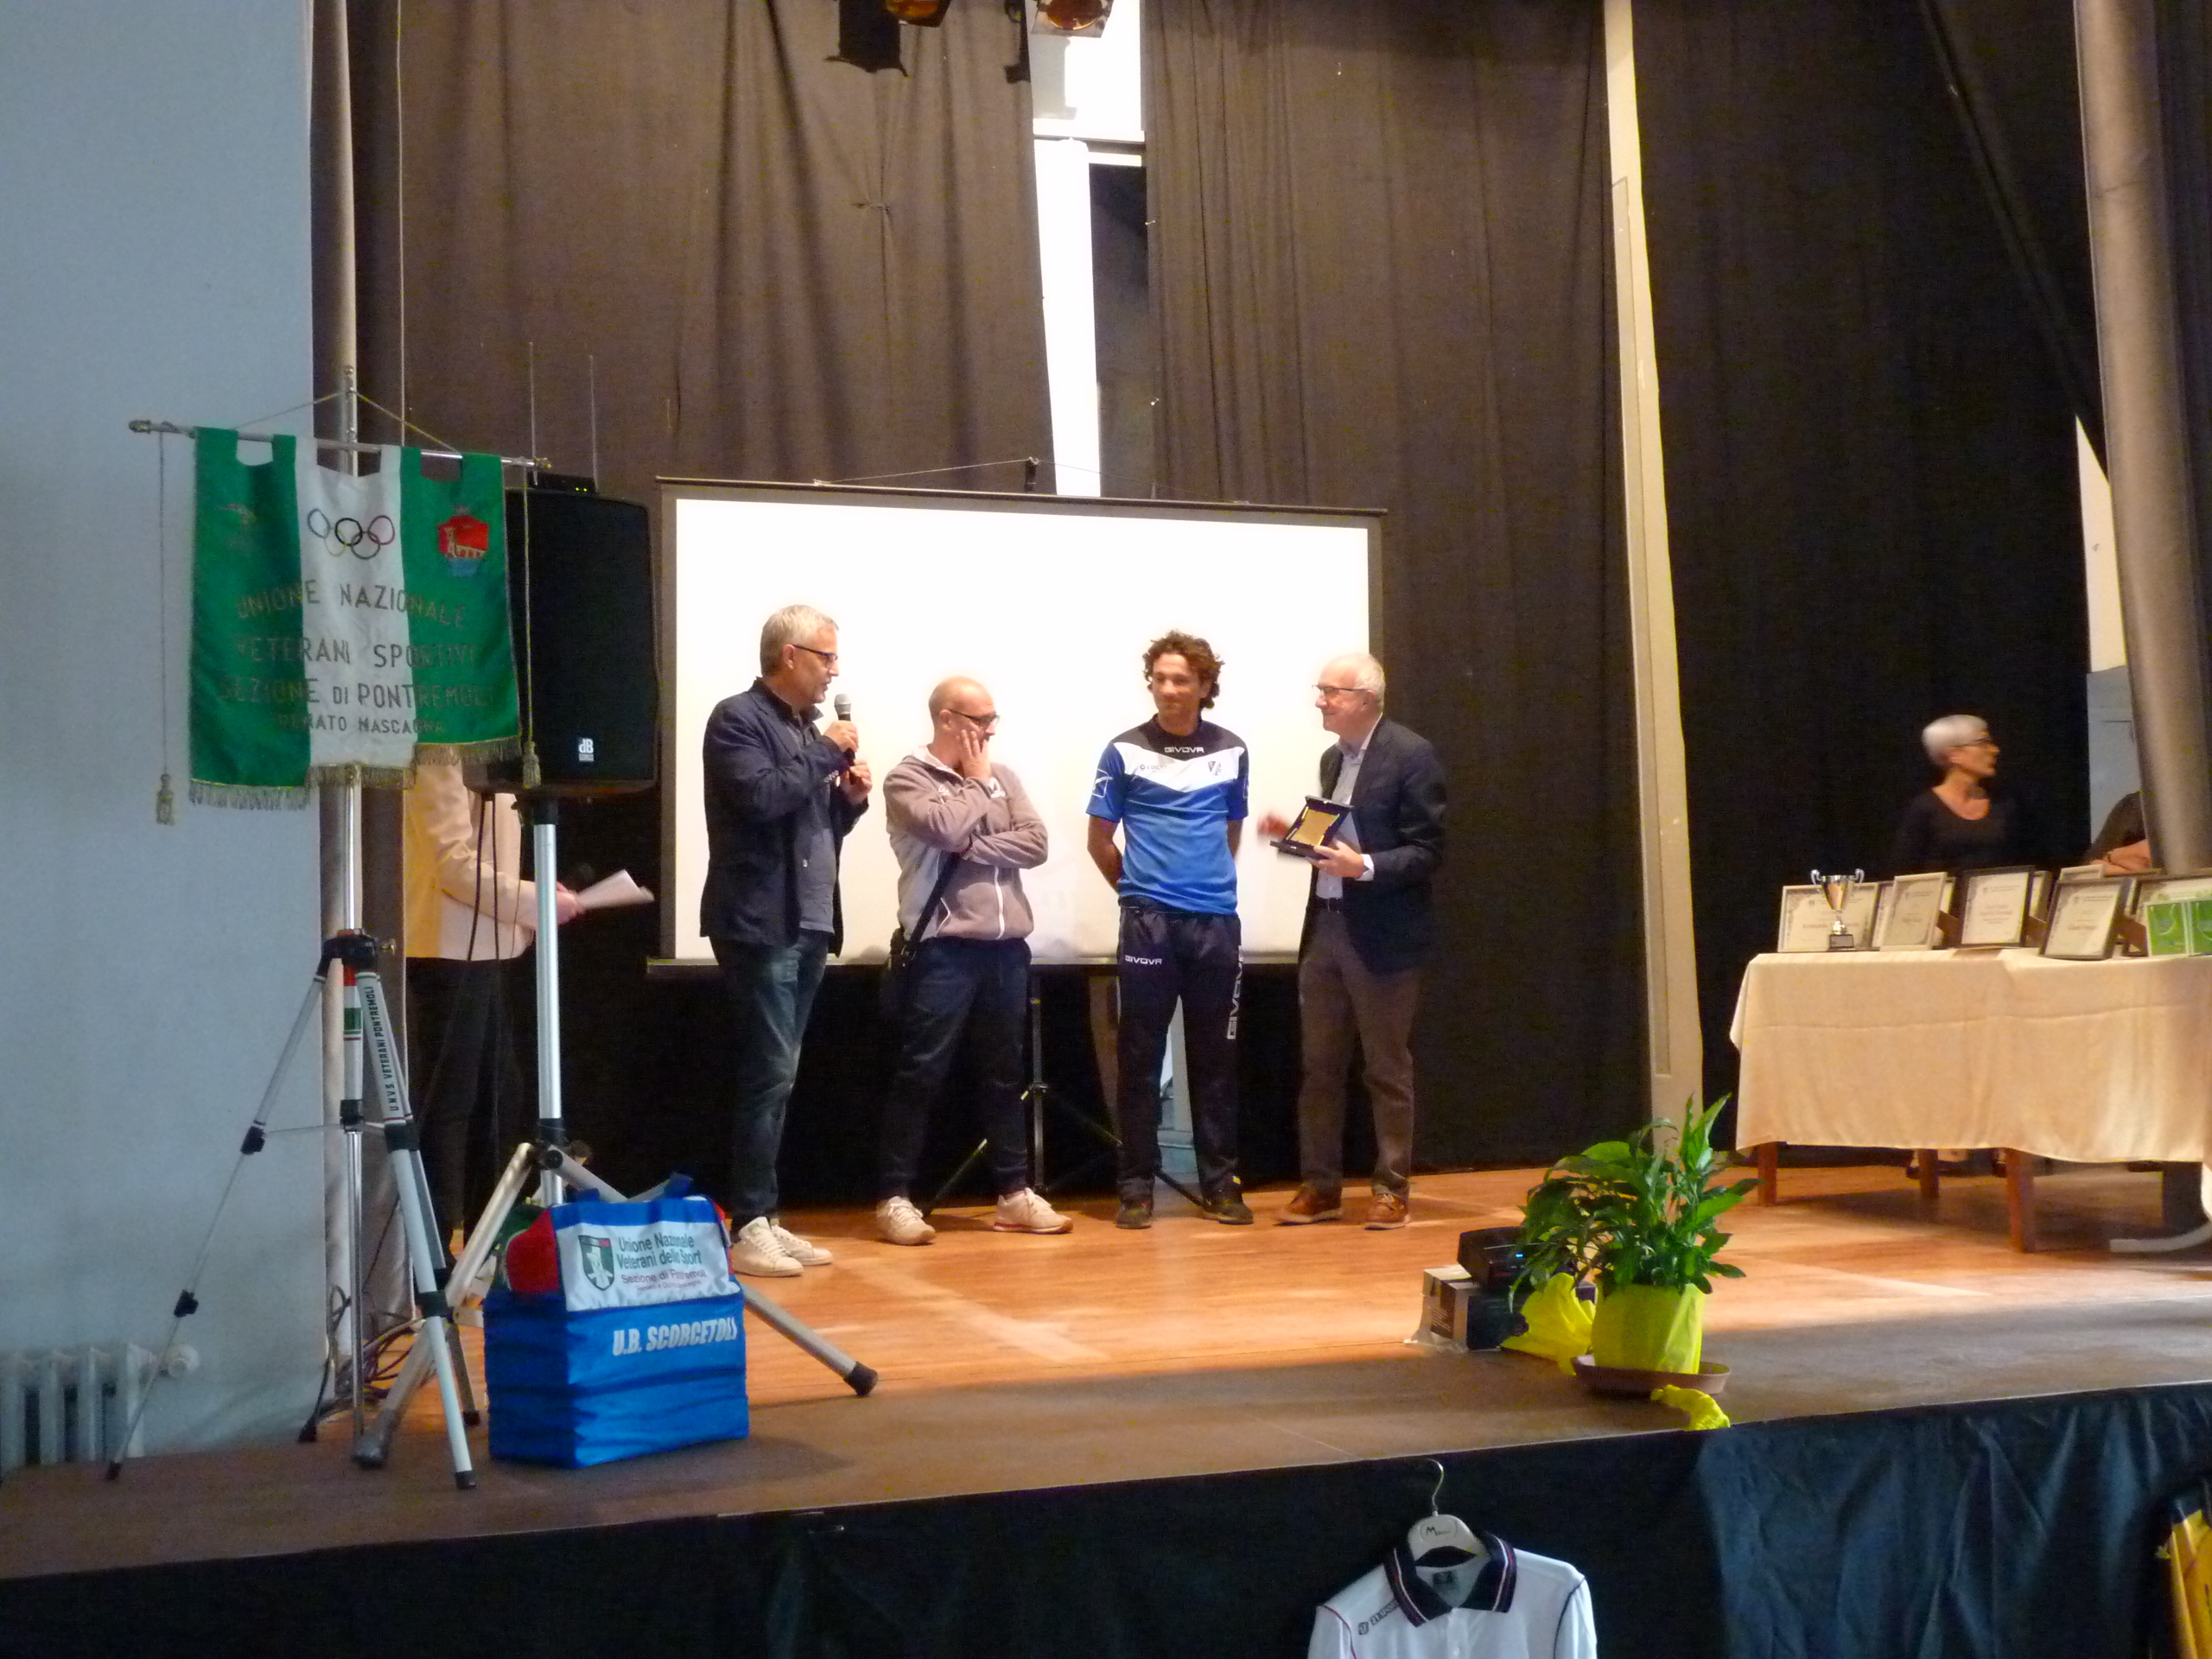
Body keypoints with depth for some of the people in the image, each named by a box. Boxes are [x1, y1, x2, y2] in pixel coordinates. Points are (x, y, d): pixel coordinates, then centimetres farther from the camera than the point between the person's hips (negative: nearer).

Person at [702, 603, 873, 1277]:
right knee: (770, 1076, -11)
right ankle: (749, 1227, -7)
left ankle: (765, 1219, 14)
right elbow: (762, 798, -22)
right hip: (760, 925, -8)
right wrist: (828, 754, -13)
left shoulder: (807, 728, 18)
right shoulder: (737, 719, -7)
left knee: (777, 1077, 10)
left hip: (808, 923, 8)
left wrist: (851, 797, 5)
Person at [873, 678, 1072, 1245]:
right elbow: (947, 828, -20)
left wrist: (972, 847, -11)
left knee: (1004, 1074, 12)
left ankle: (1014, 1192, 19)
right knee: (921, 1073, -3)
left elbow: (1035, 844, 2)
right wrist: (975, 779, -3)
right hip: (943, 949, -5)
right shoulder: (907, 779, -2)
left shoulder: (1002, 777, 13)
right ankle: (896, 1197, 4)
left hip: (1006, 947, 5)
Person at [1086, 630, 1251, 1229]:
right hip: (1148, 922, -2)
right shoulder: (1125, 751, 1)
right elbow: (1100, 840, 7)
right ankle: (1137, 1183, 8)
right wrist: (1138, 889, 10)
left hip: (1216, 921, 2)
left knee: (1216, 1056, 7)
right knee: (1140, 1056, 1)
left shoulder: (1232, 752, 8)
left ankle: (1219, 1180, 16)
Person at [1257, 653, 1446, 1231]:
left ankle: (1391, 1188, 14)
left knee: (1388, 1069, 4)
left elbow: (1426, 853, -13)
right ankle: (1320, 1185, 19)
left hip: (1382, 934, -7)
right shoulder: (1332, 758, 13)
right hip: (1324, 926, 7)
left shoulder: (1410, 755, -10)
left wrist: (1365, 866, -26)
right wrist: (1294, 834, 2)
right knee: (1318, 1065, 10)